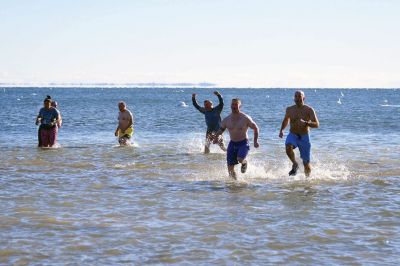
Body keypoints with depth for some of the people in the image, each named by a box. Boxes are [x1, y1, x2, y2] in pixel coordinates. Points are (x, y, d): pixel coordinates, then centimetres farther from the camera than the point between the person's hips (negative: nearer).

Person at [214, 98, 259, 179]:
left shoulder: (245, 118, -10)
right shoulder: (227, 119, 0)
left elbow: (255, 128, -1)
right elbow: (221, 129, 16)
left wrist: (255, 141, -8)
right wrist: (216, 136, -3)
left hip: (243, 143, -3)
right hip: (232, 144, 4)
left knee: (240, 159, -29)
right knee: (230, 168, -2)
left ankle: (244, 163, 8)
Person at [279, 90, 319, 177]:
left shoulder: (309, 110, -9)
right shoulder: (289, 109, 0)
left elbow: (316, 124, -16)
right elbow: (286, 120, 22)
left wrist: (306, 123, -33)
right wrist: (281, 130, 9)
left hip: (304, 137, -1)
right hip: (292, 135, 1)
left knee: (306, 162, 3)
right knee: (288, 147, -34)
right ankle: (295, 165, -9)